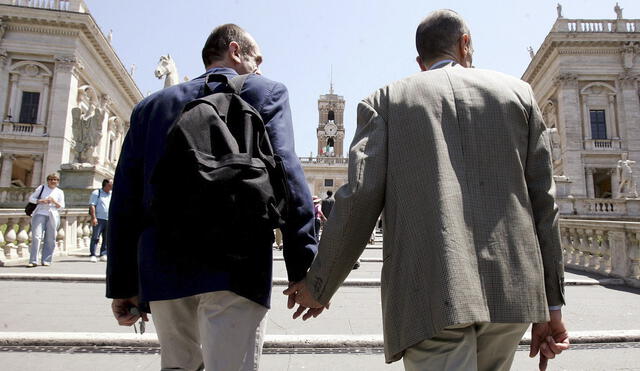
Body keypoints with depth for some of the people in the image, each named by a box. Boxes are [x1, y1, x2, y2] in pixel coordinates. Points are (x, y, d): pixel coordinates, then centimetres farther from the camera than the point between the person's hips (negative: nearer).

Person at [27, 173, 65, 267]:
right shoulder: (42, 188, 10)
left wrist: (54, 201, -10)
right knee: (36, 237, -11)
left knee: (50, 239, 1)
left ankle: (46, 260, 8)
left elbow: (61, 206, 9)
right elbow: (31, 198, 9)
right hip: (40, 214, -1)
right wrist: (40, 201, -10)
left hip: (52, 216, 1)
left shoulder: (60, 192, 11)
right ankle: (33, 261, -10)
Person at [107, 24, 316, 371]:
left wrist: (122, 284, 15)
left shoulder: (152, 105, 16)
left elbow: (125, 201, 11)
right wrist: (304, 268, -9)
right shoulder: (265, 92, 4)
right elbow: (285, 175, -10)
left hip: (162, 269, 6)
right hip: (233, 267, -5)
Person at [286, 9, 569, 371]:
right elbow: (543, 201, 8)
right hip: (512, 290, 4)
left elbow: (360, 197, -5)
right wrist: (551, 304, 12)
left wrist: (319, 287, 6)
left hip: (431, 297, -3)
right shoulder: (517, 92, 14)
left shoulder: (386, 100, 7)